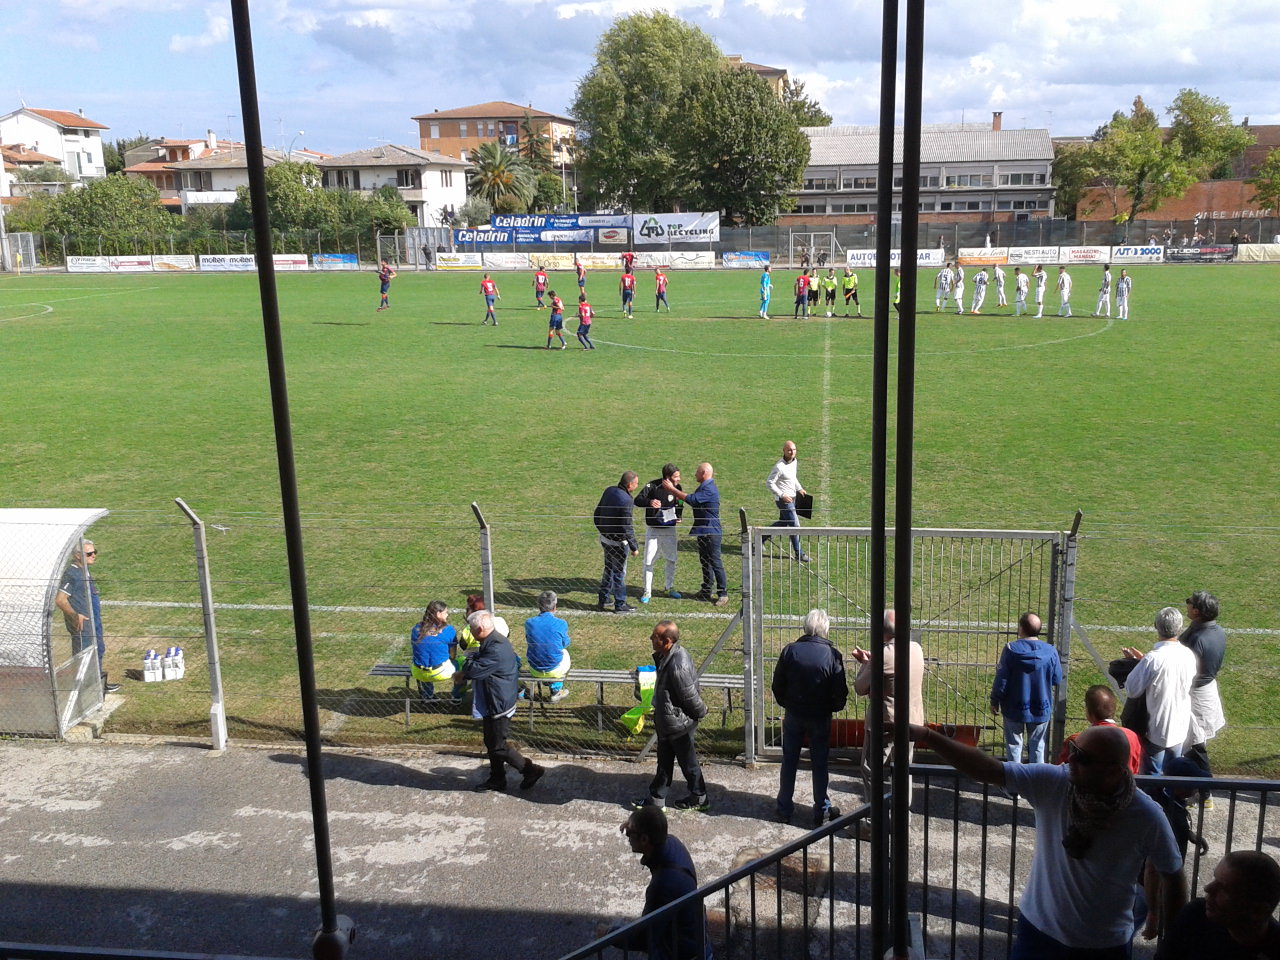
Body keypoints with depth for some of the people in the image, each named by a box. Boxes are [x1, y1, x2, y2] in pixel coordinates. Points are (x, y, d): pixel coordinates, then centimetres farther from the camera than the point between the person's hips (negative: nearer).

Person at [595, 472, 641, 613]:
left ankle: (604, 600, 30)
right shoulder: (626, 500, -25)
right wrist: (634, 547, -14)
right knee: (619, 572, 6)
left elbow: (597, 514, 11)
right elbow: (627, 528, -24)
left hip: (605, 538, 8)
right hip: (618, 542, -8)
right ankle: (620, 605, 16)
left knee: (608, 569, 21)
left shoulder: (609, 491, 0)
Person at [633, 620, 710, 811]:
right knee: (664, 762, 21)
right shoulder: (667, 656, -3)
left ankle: (699, 799, 32)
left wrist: (701, 712, -9)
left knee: (688, 762, 12)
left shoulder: (677, 666, -35)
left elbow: (690, 697, -26)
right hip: (667, 723, 9)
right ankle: (656, 799, 35)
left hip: (679, 724, -9)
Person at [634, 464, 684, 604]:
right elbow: (637, 500, -24)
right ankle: (647, 592, 13)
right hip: (653, 530, -4)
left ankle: (670, 588, 32)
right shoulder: (653, 486, -17)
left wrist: (678, 516, -5)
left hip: (669, 530, 4)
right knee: (648, 562, 1)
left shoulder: (677, 488, -4)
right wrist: (649, 502, -43)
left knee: (671, 560, 14)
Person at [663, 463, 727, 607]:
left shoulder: (709, 489, -21)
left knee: (715, 562, -5)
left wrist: (672, 489, -19)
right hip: (703, 530, 10)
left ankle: (723, 593, 0)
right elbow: (693, 499, 16)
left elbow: (692, 499, -26)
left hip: (711, 532, -10)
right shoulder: (704, 487, 14)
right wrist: (675, 492, 6)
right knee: (704, 561, 16)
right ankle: (706, 591, 25)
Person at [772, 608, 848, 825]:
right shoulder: (832, 655, -15)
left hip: (793, 715, 1)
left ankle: (785, 809, 22)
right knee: (819, 765, 11)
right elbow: (840, 693, -11)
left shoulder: (790, 651, -10)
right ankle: (822, 811, 21)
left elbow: (777, 685, -2)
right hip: (820, 718, -1)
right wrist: (833, 708, 9)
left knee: (789, 762, 13)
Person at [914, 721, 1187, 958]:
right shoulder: (1050, 783, -19)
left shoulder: (1147, 817, -19)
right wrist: (925, 735, -38)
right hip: (1039, 930, 1)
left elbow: (1172, 876, -4)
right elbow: (986, 769, -26)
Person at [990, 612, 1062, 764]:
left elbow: (1001, 680, -13)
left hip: (1014, 709, -2)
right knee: (1037, 746, 17)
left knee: (1013, 745, 13)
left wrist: (995, 701, 0)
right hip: (1041, 709, 2)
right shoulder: (1050, 651, -12)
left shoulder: (1011, 650, -18)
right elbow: (1057, 680, -1)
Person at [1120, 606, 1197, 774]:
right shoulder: (1189, 655, -7)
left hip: (1157, 730, -5)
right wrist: (1143, 660, 9)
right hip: (1180, 728, 5)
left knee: (1152, 774, 11)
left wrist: (1136, 662, -3)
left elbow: (1132, 690, -17)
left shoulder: (1153, 659, -25)